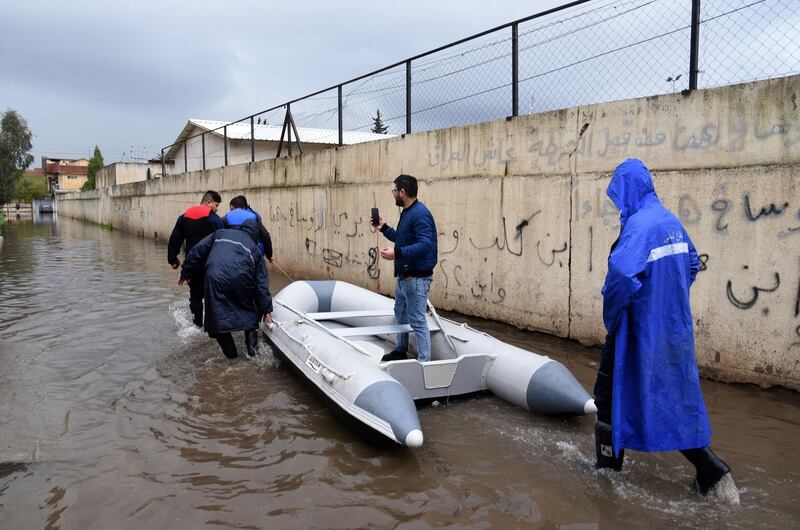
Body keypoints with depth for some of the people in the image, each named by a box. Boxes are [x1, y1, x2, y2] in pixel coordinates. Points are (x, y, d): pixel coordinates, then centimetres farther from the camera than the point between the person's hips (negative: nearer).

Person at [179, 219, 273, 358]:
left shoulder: (220, 233, 29)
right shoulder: (254, 249, 26)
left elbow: (197, 251, 19)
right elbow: (261, 283, 19)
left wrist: (186, 272, 27)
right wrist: (266, 309, 18)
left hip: (215, 278, -1)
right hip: (241, 279, 1)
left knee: (218, 316, 8)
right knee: (249, 310, 23)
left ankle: (230, 352, 9)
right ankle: (252, 345, 13)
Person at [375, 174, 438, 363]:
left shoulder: (420, 214, -20)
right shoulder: (407, 213, 13)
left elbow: (425, 245, -31)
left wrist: (397, 253, -37)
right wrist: (384, 228, 23)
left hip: (416, 278, -11)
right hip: (404, 276, 11)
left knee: (417, 321, -7)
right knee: (400, 313, 23)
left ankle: (424, 361, 1)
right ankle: (400, 350, 39)